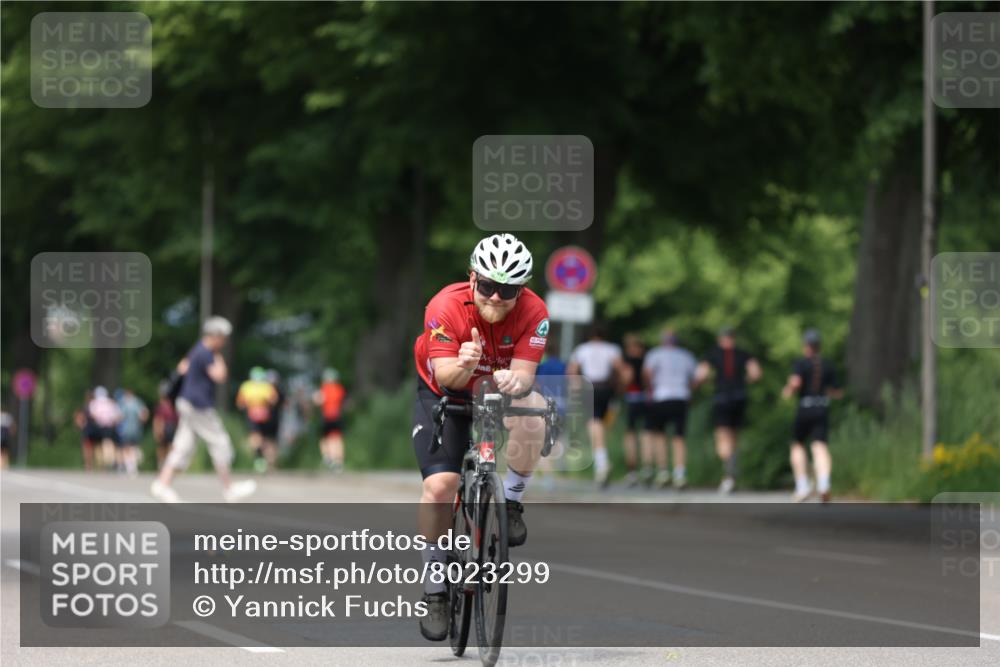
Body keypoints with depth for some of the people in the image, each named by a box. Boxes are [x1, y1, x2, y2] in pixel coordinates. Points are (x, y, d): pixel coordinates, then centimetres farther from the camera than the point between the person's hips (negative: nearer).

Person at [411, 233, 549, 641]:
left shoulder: (533, 313, -24)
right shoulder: (445, 307, -29)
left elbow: (525, 373, -29)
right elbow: (445, 378, -32)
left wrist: (514, 382, -53)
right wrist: (462, 366, -55)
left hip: (503, 390, 1)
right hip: (444, 393, -1)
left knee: (531, 416, -34)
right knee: (439, 484, -18)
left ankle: (511, 501, -7)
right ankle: (434, 586, -1)